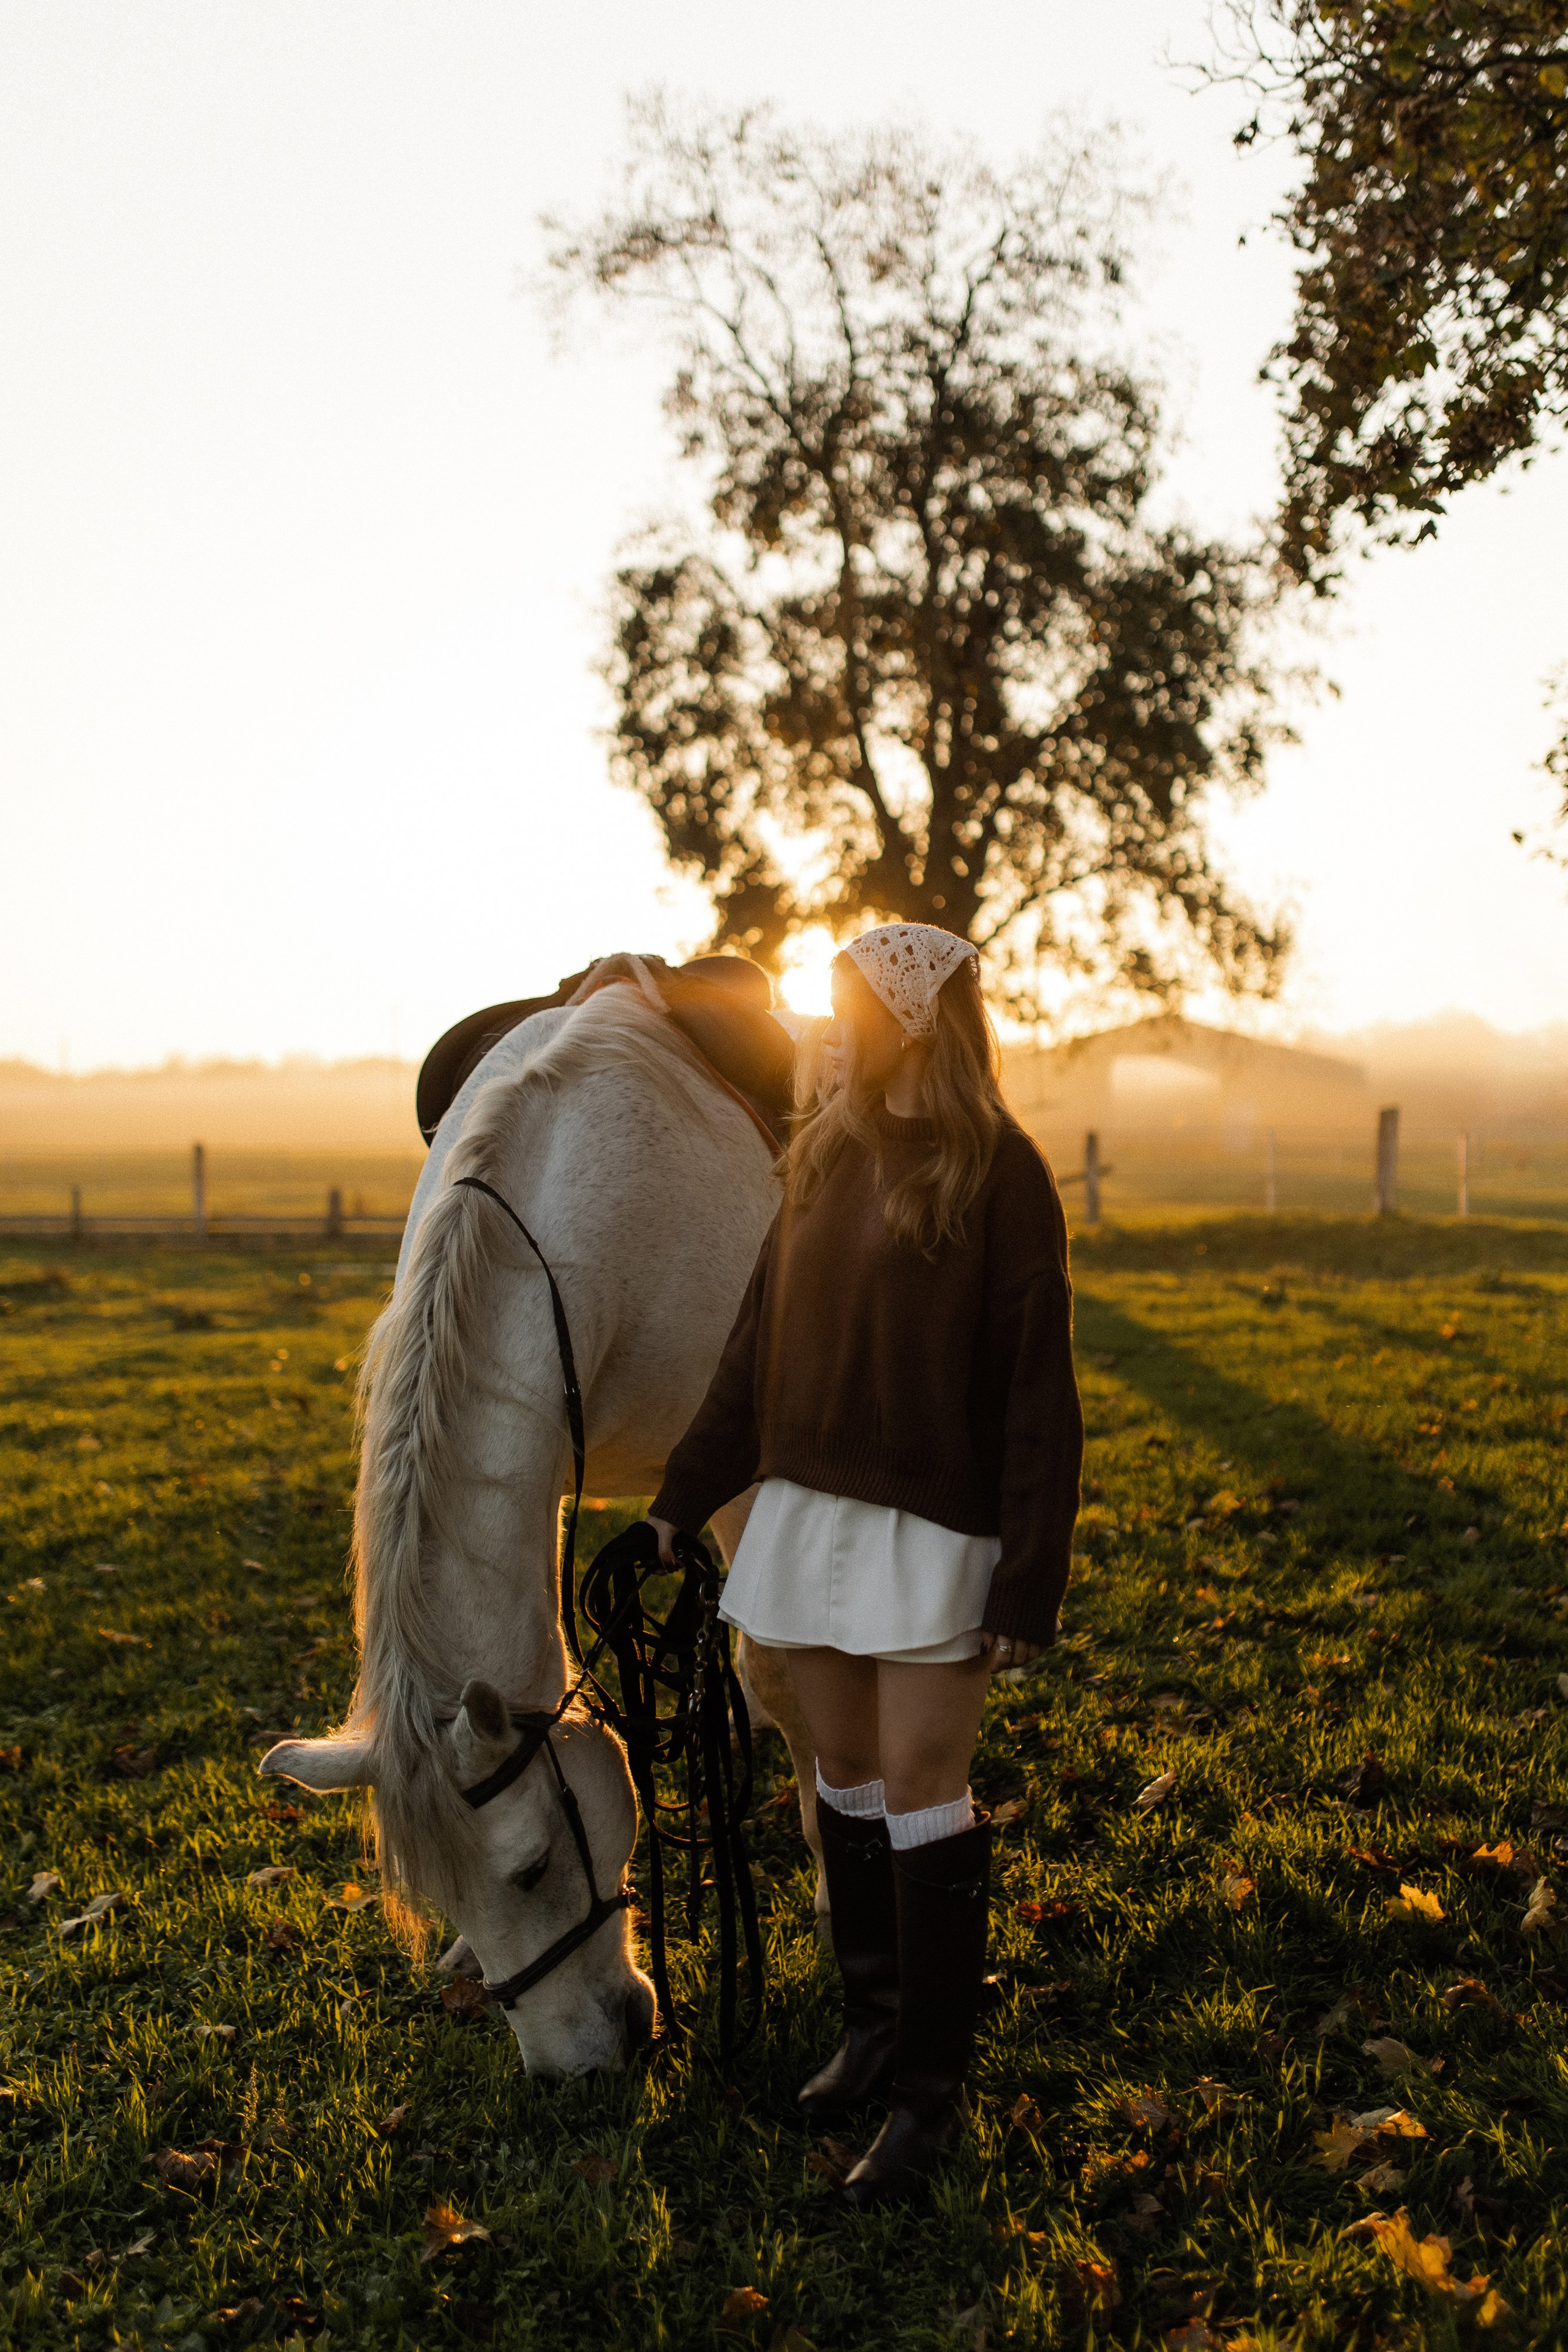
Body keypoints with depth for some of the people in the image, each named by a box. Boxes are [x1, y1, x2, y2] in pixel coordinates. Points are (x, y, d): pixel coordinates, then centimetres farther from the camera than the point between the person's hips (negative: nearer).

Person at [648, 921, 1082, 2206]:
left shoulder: (1000, 1173, -9)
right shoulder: (824, 1154, 9)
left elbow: (1038, 1389, -10)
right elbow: (759, 1345, 13)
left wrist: (1029, 1586, -13)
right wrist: (681, 1498, 13)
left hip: (933, 1525, -6)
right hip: (811, 1509, 6)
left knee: (920, 1789, -1)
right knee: (847, 1777, 13)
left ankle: (932, 2090, 13)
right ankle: (873, 2028, 29)